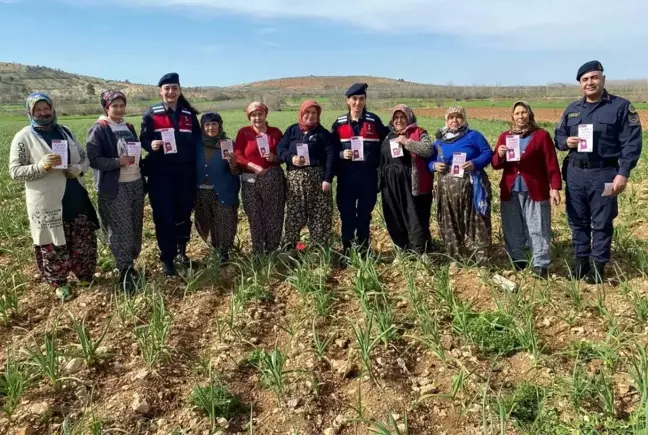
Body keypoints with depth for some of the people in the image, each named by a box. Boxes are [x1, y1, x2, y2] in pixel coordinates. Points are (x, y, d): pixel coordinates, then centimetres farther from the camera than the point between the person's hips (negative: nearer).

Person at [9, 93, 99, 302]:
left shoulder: (65, 132, 9)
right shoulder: (23, 137, -5)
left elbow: (84, 158, 14)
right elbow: (15, 171, -8)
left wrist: (79, 169, -8)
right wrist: (40, 166, -24)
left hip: (76, 199, 5)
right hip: (47, 204, -4)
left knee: (85, 241, 12)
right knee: (53, 246, 6)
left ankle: (85, 276, 33)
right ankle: (59, 284, 25)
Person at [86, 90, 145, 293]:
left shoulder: (129, 128, 14)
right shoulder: (98, 130, -7)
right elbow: (93, 159, -13)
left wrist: (143, 180, 15)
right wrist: (117, 162, -26)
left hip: (135, 183, 7)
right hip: (114, 188, -7)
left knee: (135, 227, 10)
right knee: (120, 230, -5)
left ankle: (130, 263, 24)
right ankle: (125, 273, 0)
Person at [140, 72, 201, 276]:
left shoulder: (189, 114, 10)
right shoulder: (151, 114, 1)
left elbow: (198, 139, 11)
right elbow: (143, 140, 1)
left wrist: (196, 165, -1)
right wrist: (151, 144, -22)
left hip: (185, 171, 3)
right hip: (160, 172, -3)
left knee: (184, 212, 10)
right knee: (164, 216, -3)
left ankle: (181, 250, 29)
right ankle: (167, 258, 8)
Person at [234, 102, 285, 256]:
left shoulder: (276, 132, 9)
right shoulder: (243, 133, 4)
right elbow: (238, 156, -4)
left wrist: (275, 158, -10)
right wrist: (255, 167, -16)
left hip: (273, 179, 1)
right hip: (251, 180, -1)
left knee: (274, 217, 3)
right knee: (255, 218, 4)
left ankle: (273, 252, 15)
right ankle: (258, 253, 14)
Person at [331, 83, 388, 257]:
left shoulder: (374, 121, 2)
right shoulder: (339, 123, 4)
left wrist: (378, 164, -5)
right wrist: (341, 154, -13)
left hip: (368, 174, 0)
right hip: (346, 175, 0)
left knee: (365, 213, 8)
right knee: (347, 213, 3)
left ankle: (363, 250, 20)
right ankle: (346, 250, 14)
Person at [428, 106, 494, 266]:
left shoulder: (474, 136, 2)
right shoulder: (439, 140, 13)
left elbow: (488, 153, -3)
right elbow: (429, 160, 16)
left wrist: (475, 163, -20)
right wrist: (434, 165, -7)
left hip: (471, 188, -4)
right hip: (447, 190, 4)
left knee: (475, 224, -2)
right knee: (450, 226, 8)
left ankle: (482, 261, 3)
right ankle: (456, 258, 21)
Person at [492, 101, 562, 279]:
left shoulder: (541, 135, 1)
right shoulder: (505, 136, 12)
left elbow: (551, 163, -3)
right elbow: (496, 165, 11)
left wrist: (555, 187, -11)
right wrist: (500, 155, -11)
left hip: (535, 191, -3)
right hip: (510, 191, 4)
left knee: (538, 230, -1)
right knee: (512, 230, 8)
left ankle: (541, 265, 5)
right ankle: (517, 262, 20)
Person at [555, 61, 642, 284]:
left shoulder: (621, 106, -3)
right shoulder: (572, 109, 12)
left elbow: (631, 143, -7)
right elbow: (558, 135, 17)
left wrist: (623, 173, -15)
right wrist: (566, 142, -8)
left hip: (604, 174, -4)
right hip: (575, 173, 5)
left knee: (602, 223, 4)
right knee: (577, 220, 12)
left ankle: (598, 265, 15)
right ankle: (580, 261, 25)